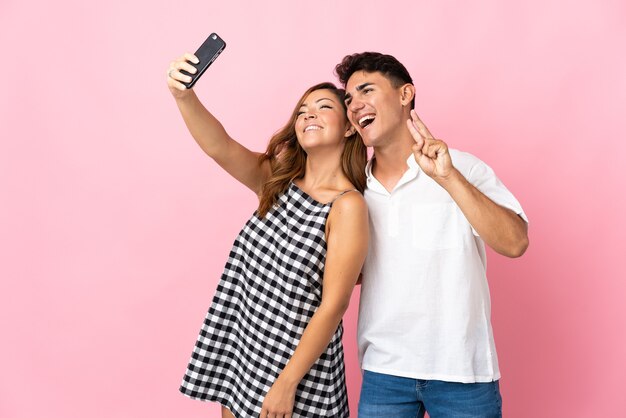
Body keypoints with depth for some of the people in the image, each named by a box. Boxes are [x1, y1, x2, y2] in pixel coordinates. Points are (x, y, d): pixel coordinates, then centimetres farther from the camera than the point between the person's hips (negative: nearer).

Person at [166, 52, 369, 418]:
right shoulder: (279, 180, 2)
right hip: (237, 348, 6)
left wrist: (286, 384, -16)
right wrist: (184, 95, -32)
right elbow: (219, 146, -13)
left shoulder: (348, 205, -15)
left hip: (297, 361, -5)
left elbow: (334, 305, -17)